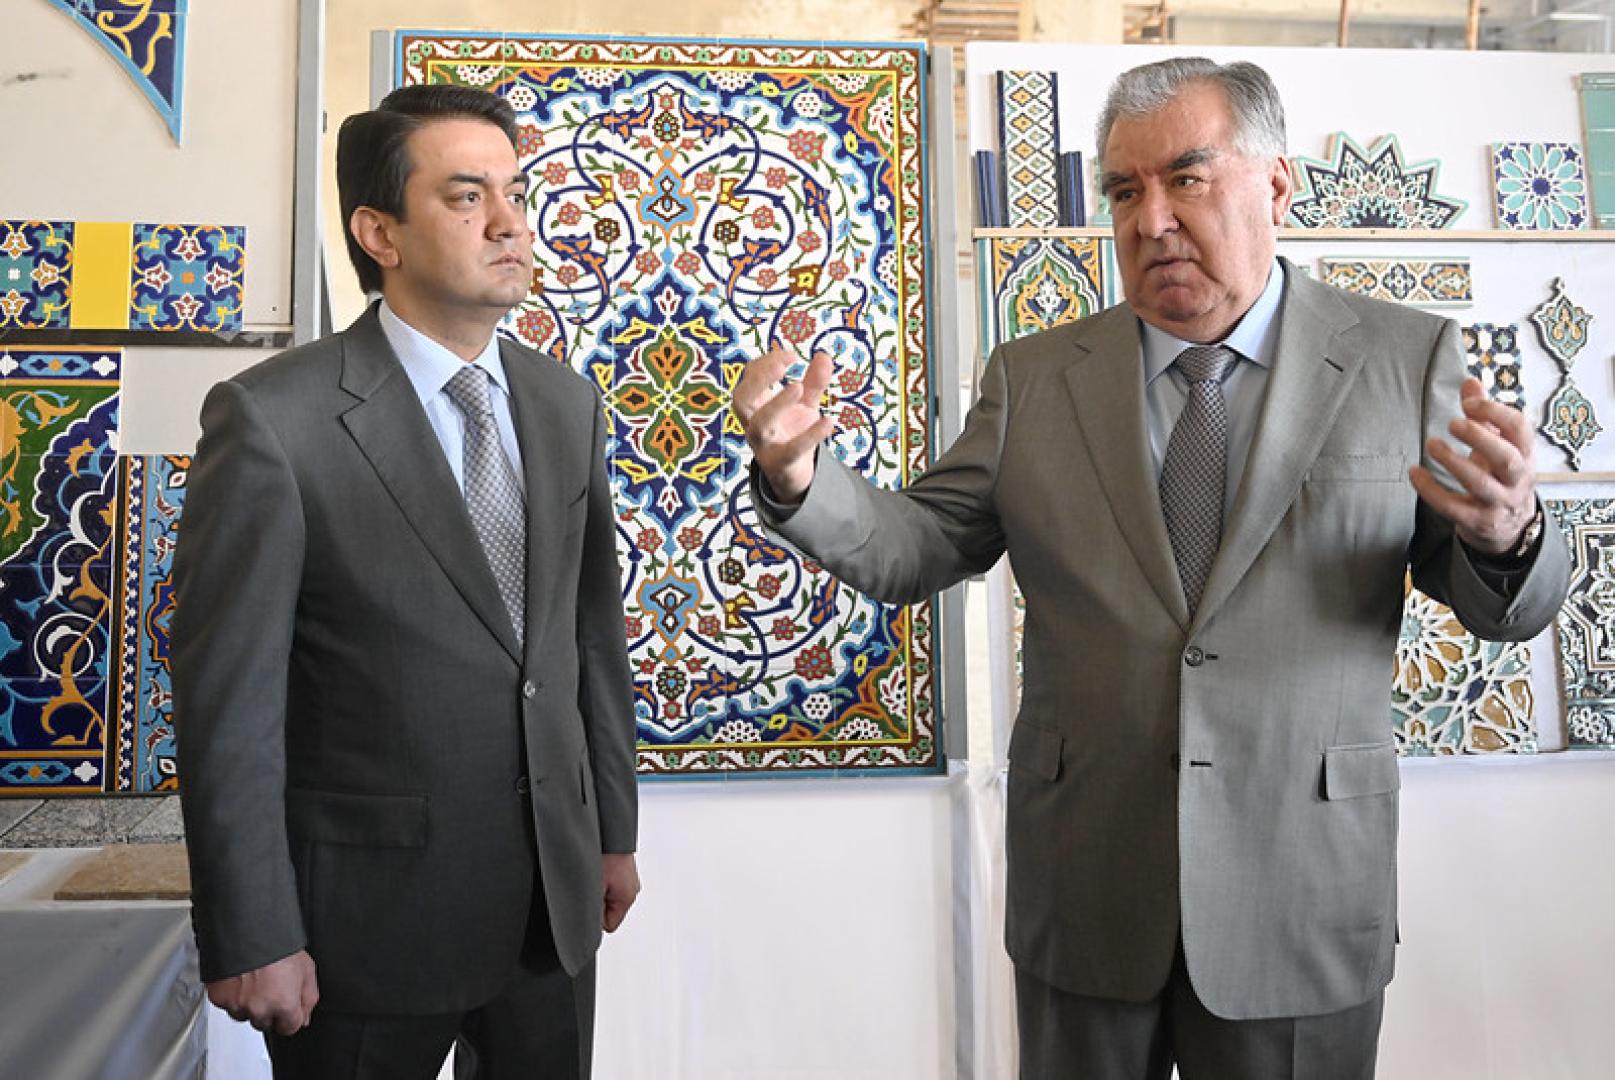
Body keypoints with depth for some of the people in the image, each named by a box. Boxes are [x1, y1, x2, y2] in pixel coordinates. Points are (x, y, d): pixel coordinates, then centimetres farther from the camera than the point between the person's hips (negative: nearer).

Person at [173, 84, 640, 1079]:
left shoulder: (568, 405, 3)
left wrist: (615, 830, 10)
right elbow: (228, 698, -12)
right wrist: (250, 939, -10)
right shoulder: (272, 418, -14)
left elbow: (594, 629, 7)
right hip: (370, 912, -4)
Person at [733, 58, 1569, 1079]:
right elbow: (916, 550, -1)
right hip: (1083, 894, 1)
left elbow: (1505, 605, 0)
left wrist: (1508, 534, -23)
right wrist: (799, 475, -19)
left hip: (1301, 893, 0)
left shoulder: (1406, 357, -1)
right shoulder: (1034, 376, 2)